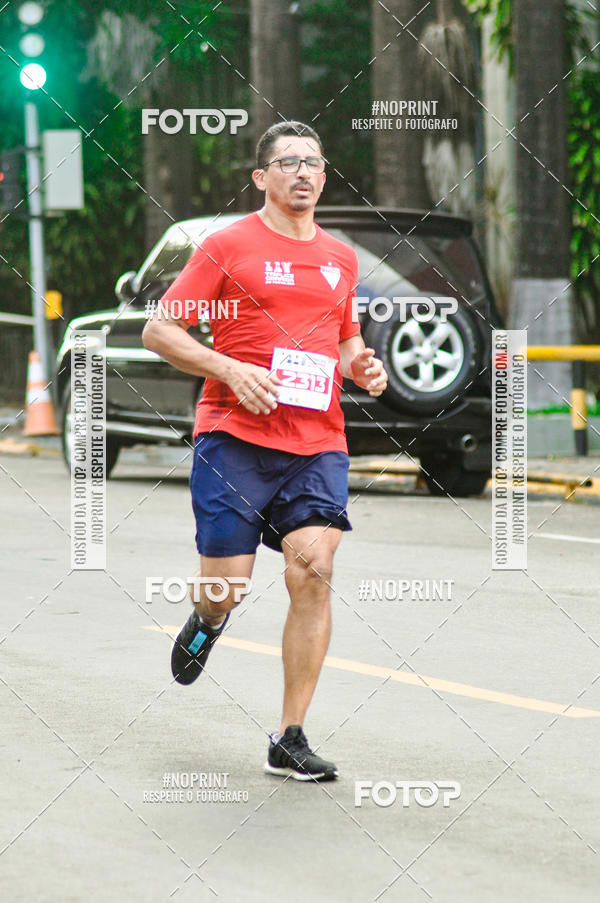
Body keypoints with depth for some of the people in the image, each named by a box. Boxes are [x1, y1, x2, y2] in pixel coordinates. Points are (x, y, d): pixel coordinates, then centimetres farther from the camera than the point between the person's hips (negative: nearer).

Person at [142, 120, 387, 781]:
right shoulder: (229, 245, 0)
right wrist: (231, 370, -14)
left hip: (317, 443, 3)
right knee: (225, 587, -5)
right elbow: (158, 330, -1)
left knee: (313, 571, -13)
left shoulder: (341, 258, 15)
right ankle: (205, 620, 37)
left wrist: (362, 365, 7)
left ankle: (289, 740, -6)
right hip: (234, 437, -3)